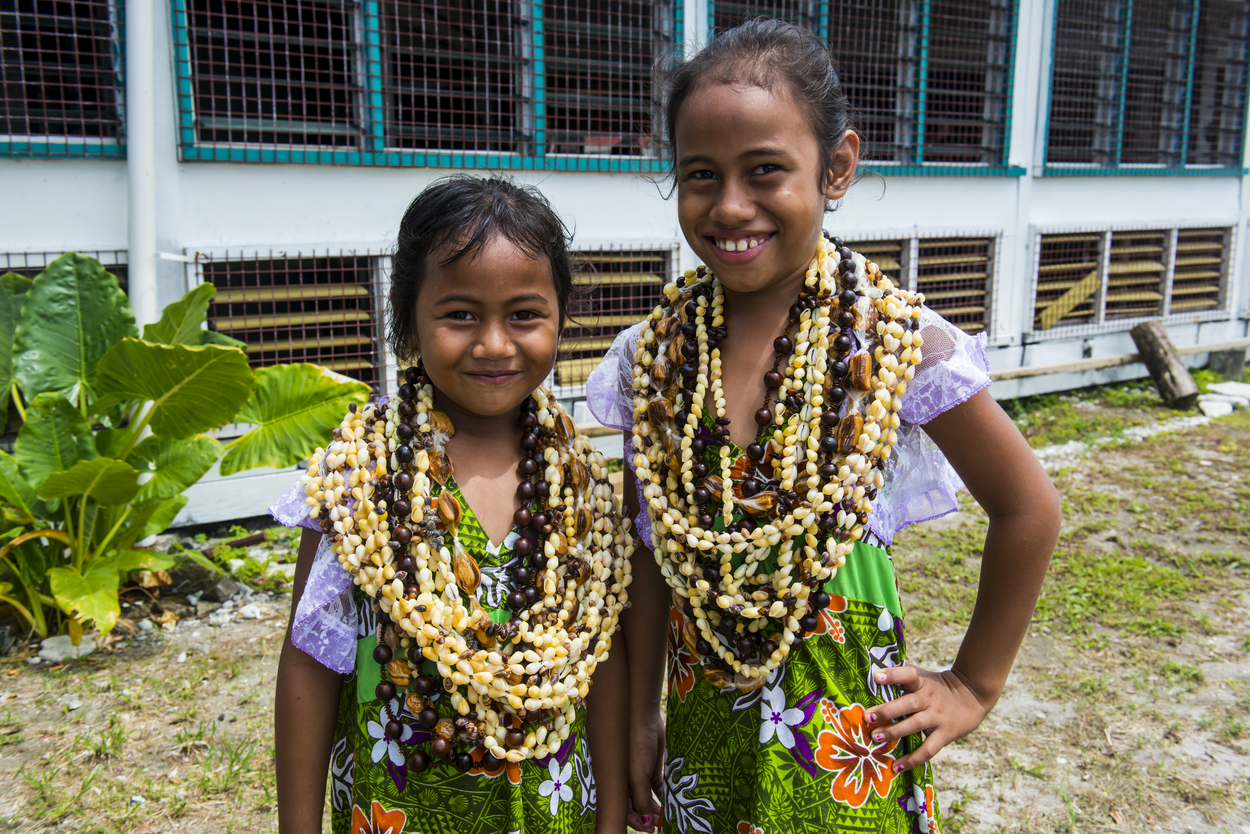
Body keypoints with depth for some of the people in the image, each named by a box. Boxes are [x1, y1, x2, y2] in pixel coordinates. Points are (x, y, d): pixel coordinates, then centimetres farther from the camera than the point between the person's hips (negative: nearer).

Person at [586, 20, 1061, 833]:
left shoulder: (900, 340, -16)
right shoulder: (654, 353, -6)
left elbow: (1029, 508, -4)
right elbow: (650, 550, 2)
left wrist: (976, 686, 0)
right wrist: (641, 714, 6)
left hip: (843, 719, -3)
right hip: (703, 711, 3)